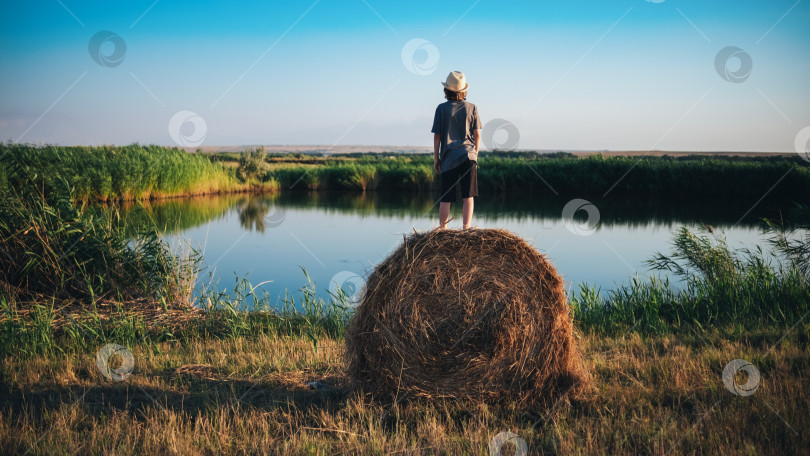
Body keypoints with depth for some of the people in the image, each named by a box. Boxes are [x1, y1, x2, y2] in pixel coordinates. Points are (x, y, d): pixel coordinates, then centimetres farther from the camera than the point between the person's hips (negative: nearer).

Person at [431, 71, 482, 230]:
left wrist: (436, 158, 6)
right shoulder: (471, 107, 4)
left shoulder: (442, 108, 0)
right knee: (468, 196, 2)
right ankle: (466, 229, -2)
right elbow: (477, 135, 4)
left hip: (449, 158, 0)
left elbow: (437, 136, 0)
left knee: (445, 198, 4)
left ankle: (442, 230, 6)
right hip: (468, 156, 0)